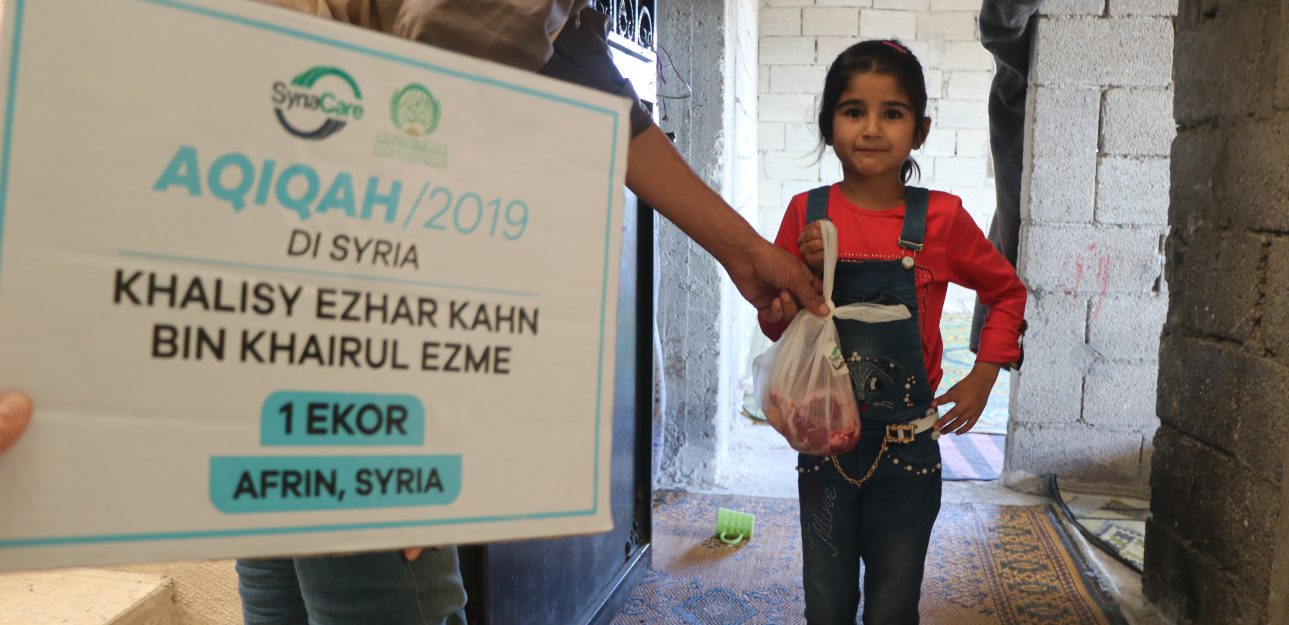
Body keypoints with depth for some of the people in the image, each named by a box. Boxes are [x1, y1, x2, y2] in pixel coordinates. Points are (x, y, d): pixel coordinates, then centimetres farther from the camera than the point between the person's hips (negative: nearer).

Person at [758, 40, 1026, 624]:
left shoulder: (940, 218, -7)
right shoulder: (807, 213, -4)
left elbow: (1007, 291, 9)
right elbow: (773, 324, 2)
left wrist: (983, 378, 0)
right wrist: (804, 272, -16)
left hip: (906, 446, -1)